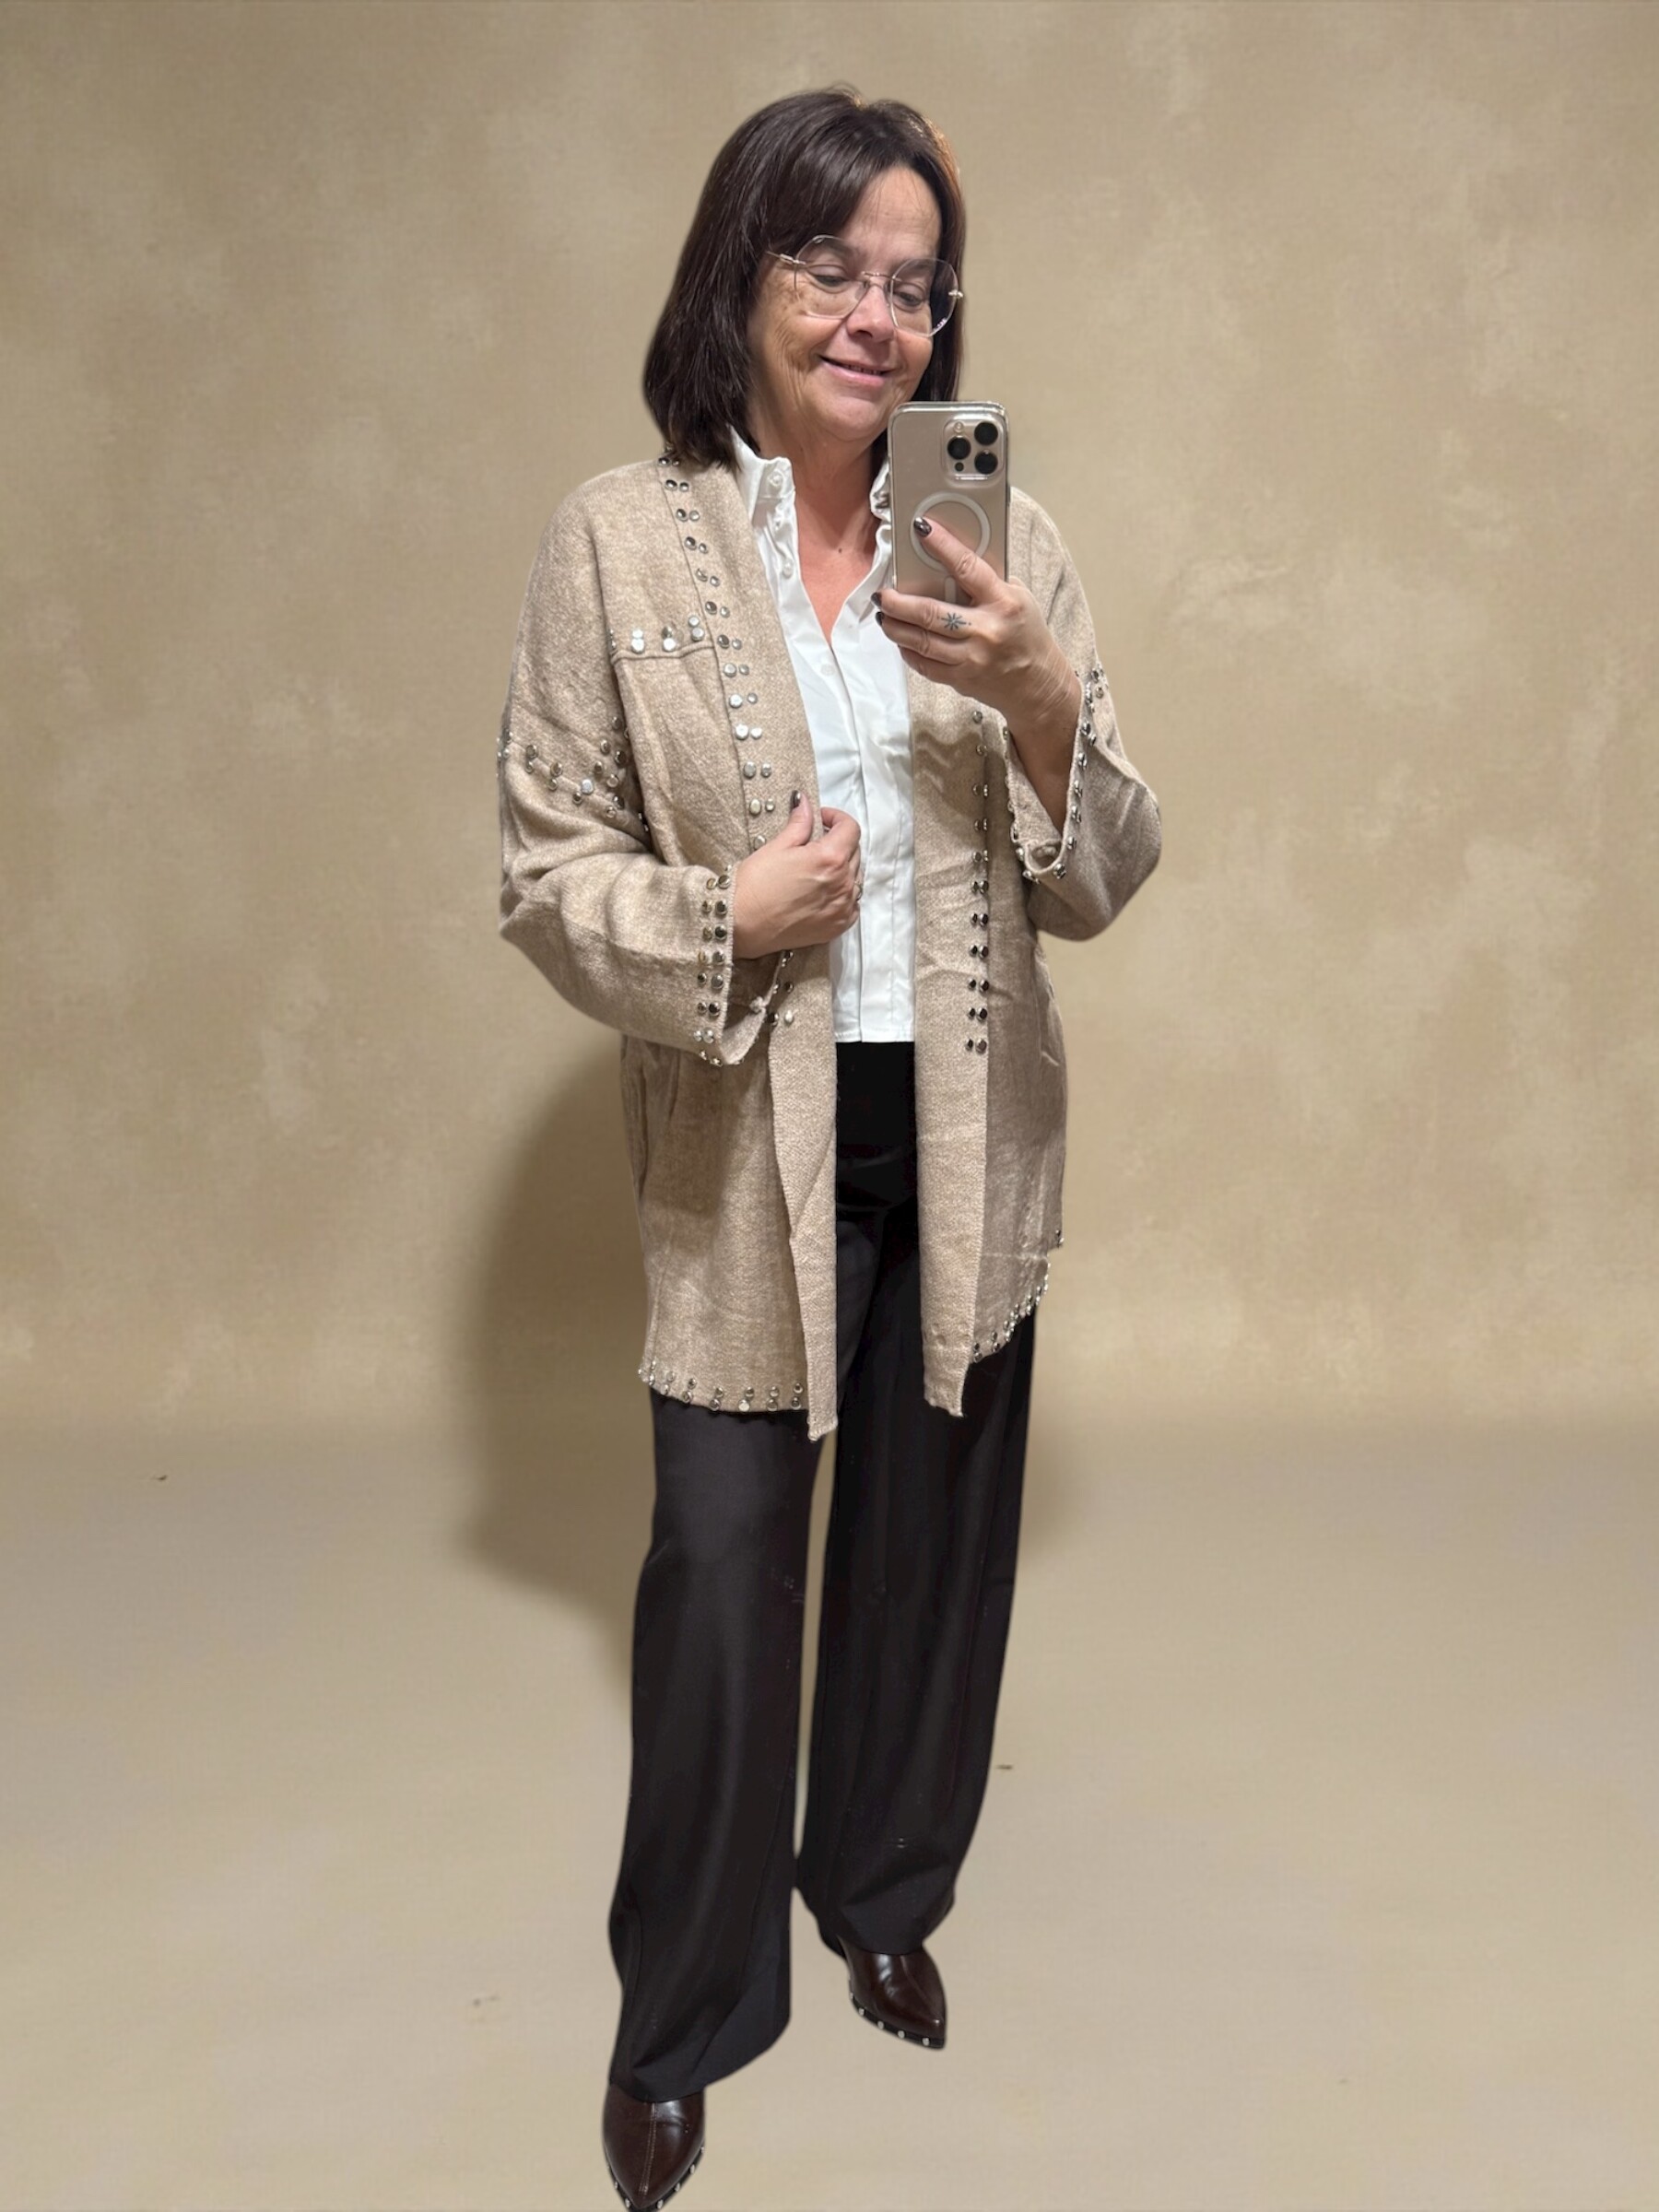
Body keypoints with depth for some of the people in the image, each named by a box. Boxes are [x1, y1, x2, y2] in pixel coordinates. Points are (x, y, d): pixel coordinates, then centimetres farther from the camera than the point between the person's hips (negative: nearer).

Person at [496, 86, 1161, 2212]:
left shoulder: (1003, 541, 2)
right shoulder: (618, 539, -5)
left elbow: (1104, 883, 0)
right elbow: (543, 870, -3)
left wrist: (1044, 702, -18)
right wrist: (722, 916, -21)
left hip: (972, 1138, 3)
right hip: (747, 1149, -2)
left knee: (930, 1541, 16)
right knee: (718, 1569, 4)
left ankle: (883, 1899, 44)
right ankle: (681, 2015, 31)